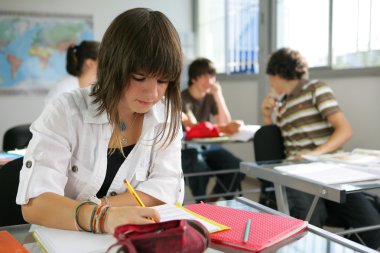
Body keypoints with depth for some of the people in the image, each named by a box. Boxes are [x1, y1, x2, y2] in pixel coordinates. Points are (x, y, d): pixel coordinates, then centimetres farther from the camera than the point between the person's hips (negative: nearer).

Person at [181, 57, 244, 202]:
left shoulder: (210, 97, 7)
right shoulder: (183, 98, -10)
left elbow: (226, 123, 0)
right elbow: (193, 127, -24)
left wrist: (218, 95, -8)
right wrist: (223, 129, -38)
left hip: (208, 146, 5)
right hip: (186, 149, -5)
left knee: (237, 167, -18)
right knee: (201, 169, -36)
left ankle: (213, 199, 5)